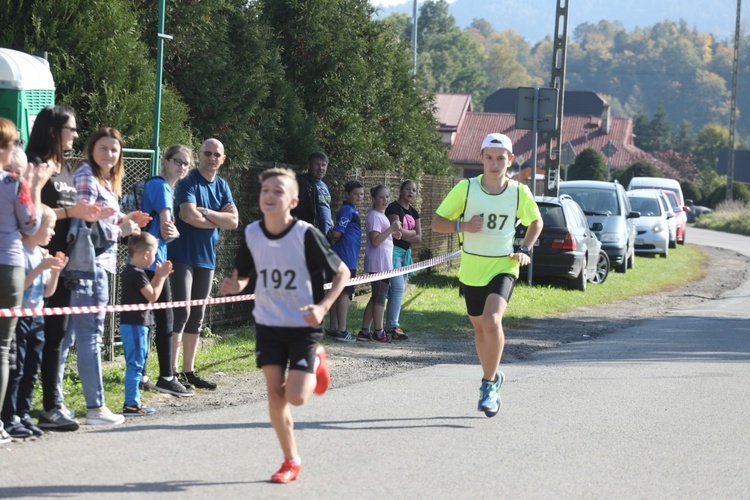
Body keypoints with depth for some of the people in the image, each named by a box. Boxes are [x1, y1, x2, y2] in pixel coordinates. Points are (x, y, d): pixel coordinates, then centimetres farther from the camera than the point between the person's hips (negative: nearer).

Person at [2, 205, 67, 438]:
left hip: (36, 318, 8)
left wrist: (56, 272, -1)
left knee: (31, 371, 9)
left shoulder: (43, 254, 9)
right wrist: (41, 268, -24)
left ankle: (24, 414, 14)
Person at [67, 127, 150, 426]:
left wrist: (124, 219, 8)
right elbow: (84, 222, -18)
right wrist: (120, 230, -12)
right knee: (90, 334, -7)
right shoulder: (86, 178, -11)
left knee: (90, 333, 13)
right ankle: (95, 407, -6)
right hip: (88, 263, -10)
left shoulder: (107, 182, 19)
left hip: (101, 263, 10)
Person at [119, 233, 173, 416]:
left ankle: (133, 400, 21)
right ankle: (131, 404, -8)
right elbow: (152, 296, -16)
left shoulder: (128, 272, 14)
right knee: (135, 363, -8)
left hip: (129, 323, 10)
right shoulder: (138, 274, -17)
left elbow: (147, 291, 21)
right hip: (136, 324, -10)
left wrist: (158, 276, 14)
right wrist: (161, 277, -6)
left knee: (134, 364, 16)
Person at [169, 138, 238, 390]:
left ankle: (188, 372, 15)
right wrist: (219, 221, -8)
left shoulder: (222, 186, 11)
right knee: (181, 312, -12)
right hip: (183, 254, -7)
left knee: (196, 316, 10)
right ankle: (170, 372, -13)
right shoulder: (188, 182, -8)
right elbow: (189, 215, -23)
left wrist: (207, 213, -15)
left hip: (207, 257, 7)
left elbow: (233, 221, -1)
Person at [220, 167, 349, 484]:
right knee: (275, 395, 0)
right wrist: (235, 285, -15)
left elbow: (342, 272, -7)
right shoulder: (252, 234, -4)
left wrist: (322, 306, -19)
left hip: (304, 325, -4)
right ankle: (291, 461, 17)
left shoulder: (306, 235, -17)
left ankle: (315, 364, 21)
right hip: (268, 324, 4)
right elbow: (242, 275, 9)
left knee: (296, 397, -12)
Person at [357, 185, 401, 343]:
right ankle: (378, 332, 1)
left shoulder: (381, 216, 18)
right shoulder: (374, 216, -13)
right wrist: (392, 228, -22)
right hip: (378, 263, -10)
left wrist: (393, 235, 8)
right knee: (379, 297, -5)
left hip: (384, 263, 10)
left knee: (376, 297, 11)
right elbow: (375, 241, -21)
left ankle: (365, 331, 14)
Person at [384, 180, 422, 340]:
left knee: (399, 290, 7)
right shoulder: (394, 208, -9)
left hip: (406, 253, 8)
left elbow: (419, 238, 8)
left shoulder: (413, 213, 15)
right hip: (393, 251, -8)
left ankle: (391, 325, 10)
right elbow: (397, 231, -19)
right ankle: (392, 326, -13)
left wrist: (404, 235, -8)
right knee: (398, 288, -14)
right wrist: (412, 233, -2)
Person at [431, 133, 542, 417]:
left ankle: (488, 384, -11)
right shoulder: (466, 189, -6)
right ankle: (492, 376, 40)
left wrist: (525, 250, 1)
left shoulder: (519, 192, -4)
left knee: (492, 321, -25)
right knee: (479, 328, 15)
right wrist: (463, 226, -20)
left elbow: (536, 222, 16)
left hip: (504, 267, -2)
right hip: (471, 269, 2)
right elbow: (437, 223, -2)